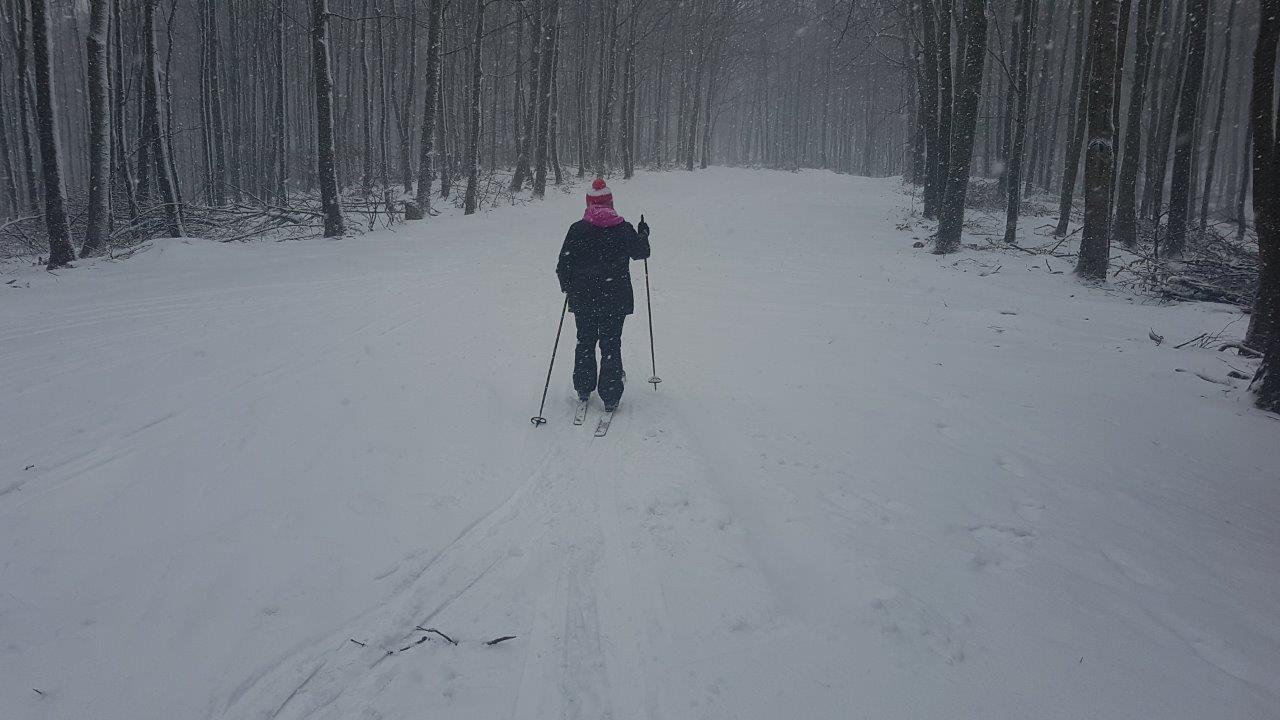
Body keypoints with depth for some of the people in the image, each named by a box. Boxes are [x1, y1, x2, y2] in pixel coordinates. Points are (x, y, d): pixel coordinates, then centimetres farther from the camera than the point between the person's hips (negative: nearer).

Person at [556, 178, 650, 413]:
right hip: (616, 299, 0)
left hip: (583, 299, 1)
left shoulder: (577, 229, -7)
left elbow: (564, 265, -5)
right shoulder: (624, 229, -6)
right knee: (611, 346, 8)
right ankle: (610, 398, 9)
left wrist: (568, 287, 13)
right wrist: (643, 234, 31)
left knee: (585, 343, 17)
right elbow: (641, 252, 11)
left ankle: (583, 391, 24)